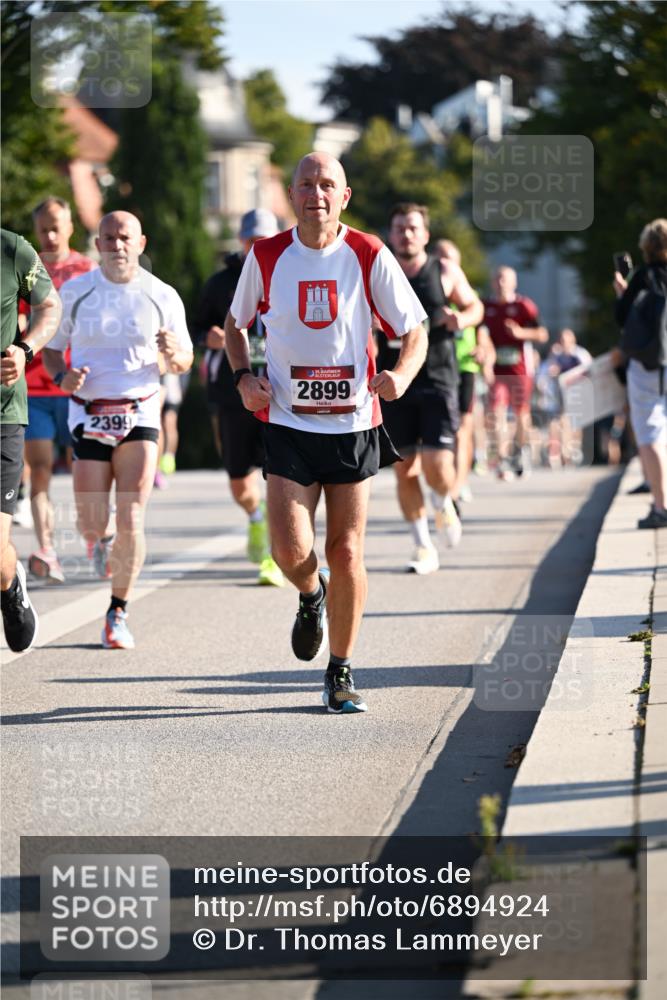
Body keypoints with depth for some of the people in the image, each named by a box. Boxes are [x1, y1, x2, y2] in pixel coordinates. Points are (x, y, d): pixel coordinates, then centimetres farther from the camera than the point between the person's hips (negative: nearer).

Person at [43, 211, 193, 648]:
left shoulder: (162, 296, 1)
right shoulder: (75, 292, 1)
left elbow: (185, 361, 9)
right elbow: (51, 347, 10)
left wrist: (174, 353, -15)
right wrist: (62, 376, -12)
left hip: (140, 413, 0)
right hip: (90, 414, 1)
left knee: (131, 521, -10)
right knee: (92, 525, -2)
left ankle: (119, 612, 5)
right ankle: (102, 543, 36)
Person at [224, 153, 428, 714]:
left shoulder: (369, 256, -3)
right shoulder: (266, 257, 0)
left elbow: (415, 332, 2)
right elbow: (235, 324, 17)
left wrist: (401, 373, -19)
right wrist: (244, 377, -2)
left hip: (354, 423, 0)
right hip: (288, 424, 0)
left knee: (346, 553, 1)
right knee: (291, 550, -13)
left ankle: (341, 673, 17)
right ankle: (311, 597, 24)